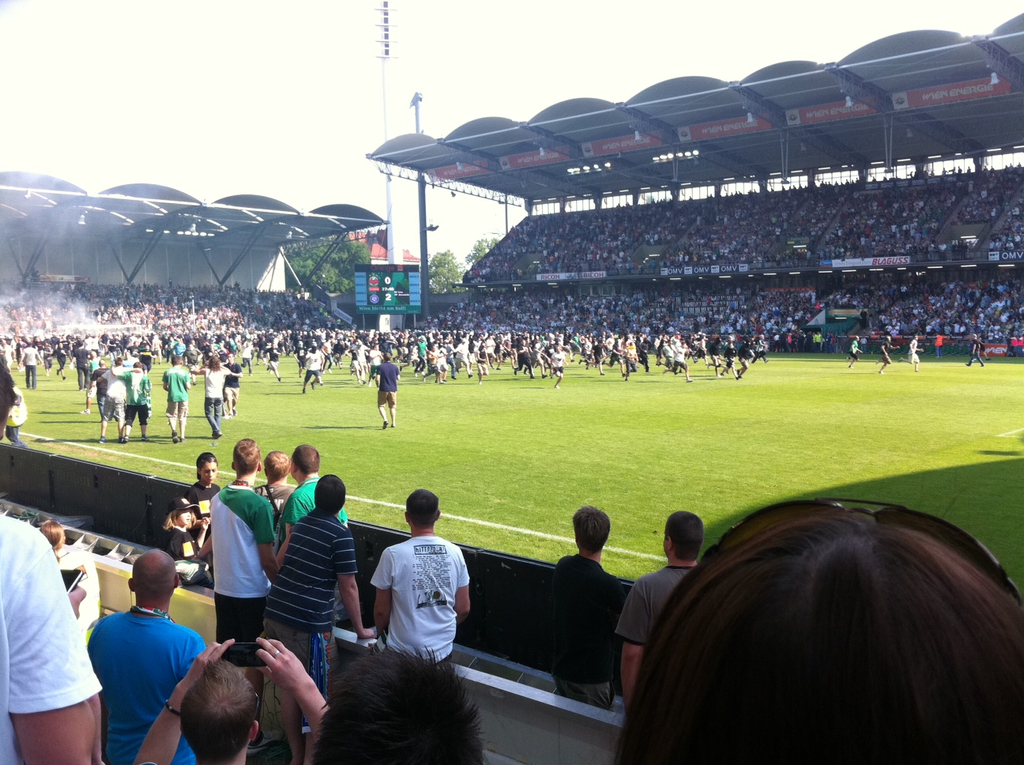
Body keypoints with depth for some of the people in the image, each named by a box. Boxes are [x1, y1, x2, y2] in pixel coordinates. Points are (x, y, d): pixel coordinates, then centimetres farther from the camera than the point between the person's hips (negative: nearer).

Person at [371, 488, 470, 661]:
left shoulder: (393, 555, -16)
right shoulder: (454, 552, -6)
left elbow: (381, 609, -7)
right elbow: (463, 609, 0)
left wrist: (380, 634, 12)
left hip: (404, 651, -3)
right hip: (443, 651, 3)